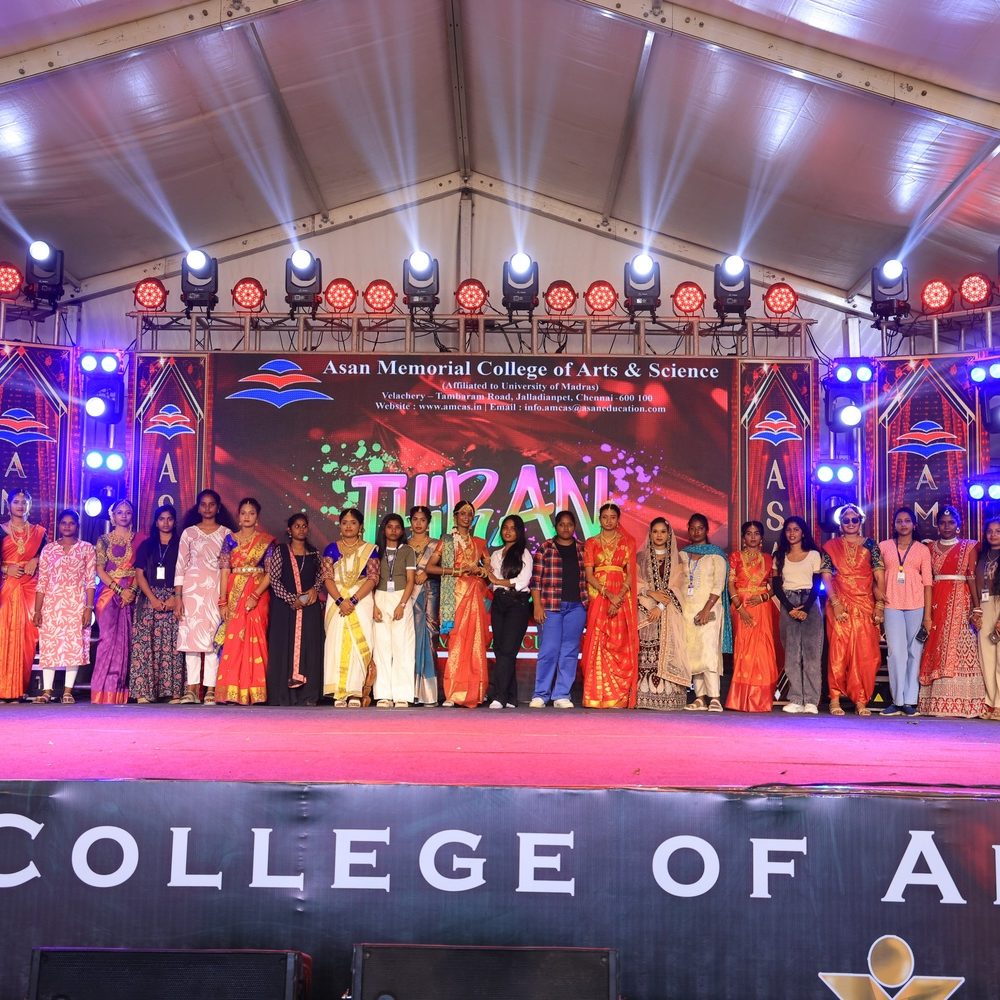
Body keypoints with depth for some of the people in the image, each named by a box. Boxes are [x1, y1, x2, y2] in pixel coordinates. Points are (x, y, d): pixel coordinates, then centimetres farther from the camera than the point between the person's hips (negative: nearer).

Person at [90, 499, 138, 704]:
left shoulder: (138, 539, 11)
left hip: (131, 594, 2)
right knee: (109, 638, -10)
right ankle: (105, 690, -9)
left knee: (125, 640, -2)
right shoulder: (104, 540, 7)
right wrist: (119, 590, -10)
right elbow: (100, 569, 1)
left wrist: (131, 590, -10)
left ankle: (119, 691, 0)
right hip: (108, 593, -2)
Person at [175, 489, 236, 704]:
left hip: (217, 590, -1)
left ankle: (210, 689, -5)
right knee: (191, 635, -3)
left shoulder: (226, 533, 9)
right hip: (192, 589, 1)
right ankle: (192, 689, -2)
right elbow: (180, 566, 6)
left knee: (213, 637, -5)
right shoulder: (189, 533, 10)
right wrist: (178, 597, -2)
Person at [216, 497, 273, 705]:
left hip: (257, 595, -2)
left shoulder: (266, 541, 4)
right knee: (232, 641, -4)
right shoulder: (230, 539, 10)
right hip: (234, 594, 2)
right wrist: (223, 601, -4)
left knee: (254, 640, -6)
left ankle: (253, 693, -2)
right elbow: (224, 571, 5)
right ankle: (232, 692, -2)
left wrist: (256, 596, -15)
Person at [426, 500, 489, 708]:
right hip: (456, 595, -2)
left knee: (475, 641, -3)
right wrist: (455, 570, -10)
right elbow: (430, 567, 0)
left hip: (475, 595, 2)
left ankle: (473, 692, 0)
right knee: (457, 641, -9)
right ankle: (453, 693, -9)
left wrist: (480, 570, -3)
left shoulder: (479, 543, 16)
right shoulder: (446, 542, 9)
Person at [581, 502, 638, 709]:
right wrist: (608, 594, -12)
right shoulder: (591, 543, 10)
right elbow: (589, 575, 2)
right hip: (598, 597, 0)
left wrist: (619, 597, -13)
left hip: (622, 597, 0)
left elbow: (630, 574, 3)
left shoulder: (628, 542, 10)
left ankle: (620, 697, -3)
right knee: (598, 645, -5)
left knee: (621, 645, -4)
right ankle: (597, 696, -4)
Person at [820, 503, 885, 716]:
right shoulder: (831, 547, 8)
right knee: (838, 651, -6)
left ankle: (861, 701, 4)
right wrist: (836, 604, -11)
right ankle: (835, 699, -2)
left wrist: (879, 605, -6)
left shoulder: (870, 546, 9)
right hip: (840, 606, -1)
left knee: (865, 653, -3)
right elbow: (826, 578, 1)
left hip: (865, 605, 1)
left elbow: (880, 579, 3)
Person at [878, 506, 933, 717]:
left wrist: (927, 614, -1)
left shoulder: (922, 550, 9)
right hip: (892, 605, 0)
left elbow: (927, 582, 6)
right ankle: (898, 700, -3)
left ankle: (910, 701, 3)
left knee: (914, 652, 0)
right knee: (896, 652, -6)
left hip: (916, 605, 0)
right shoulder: (883, 546, 11)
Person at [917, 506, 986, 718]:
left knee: (958, 647, -8)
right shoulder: (930, 548, 13)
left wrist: (977, 607, -11)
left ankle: (961, 702, -7)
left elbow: (972, 577, -3)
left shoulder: (968, 547, 5)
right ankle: (936, 702, 1)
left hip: (960, 601, -3)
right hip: (936, 602, 3)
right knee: (935, 649, 0)